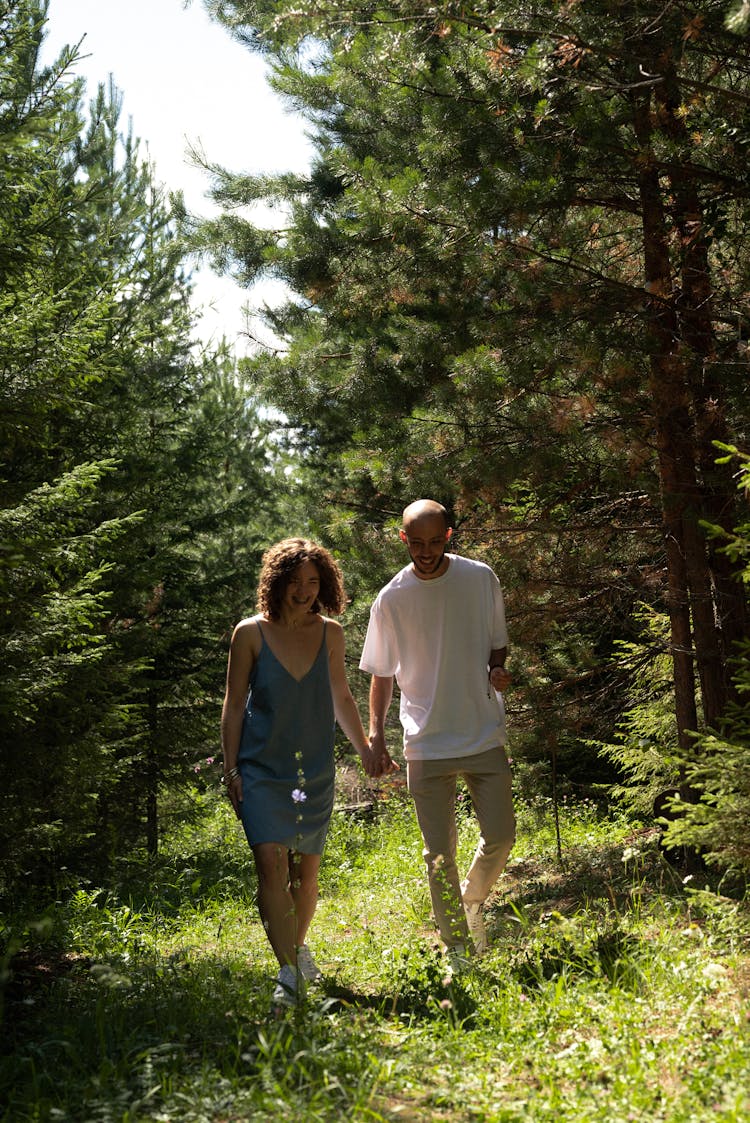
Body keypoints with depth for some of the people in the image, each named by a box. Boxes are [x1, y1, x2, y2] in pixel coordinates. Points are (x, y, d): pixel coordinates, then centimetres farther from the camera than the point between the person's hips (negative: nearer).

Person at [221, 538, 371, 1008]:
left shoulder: (330, 633, 3)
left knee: (307, 870, 9)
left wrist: (366, 748, 12)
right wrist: (230, 766, -3)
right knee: (271, 862, -16)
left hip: (315, 769, 3)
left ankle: (298, 947, 36)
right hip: (262, 768, -3)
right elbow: (234, 703, 0)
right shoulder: (251, 633, -5)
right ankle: (289, 974, -13)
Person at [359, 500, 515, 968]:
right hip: (426, 743, -1)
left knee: (501, 835, 1)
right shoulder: (391, 599, -2)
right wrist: (375, 737, -3)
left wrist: (498, 671, -9)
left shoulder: (481, 579, 1)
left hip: (485, 733, 1)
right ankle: (458, 951, 13)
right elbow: (382, 674, 6)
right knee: (439, 853, 0)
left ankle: (474, 900, 32)